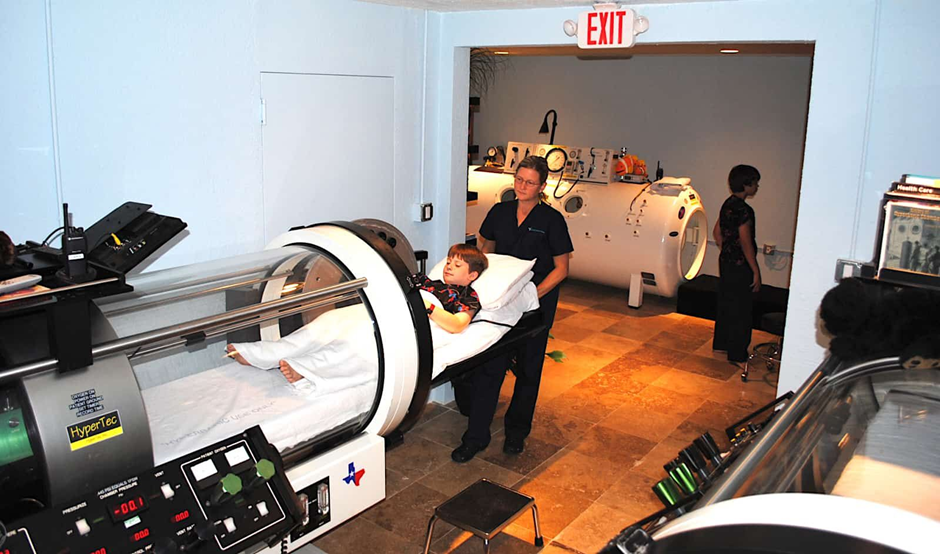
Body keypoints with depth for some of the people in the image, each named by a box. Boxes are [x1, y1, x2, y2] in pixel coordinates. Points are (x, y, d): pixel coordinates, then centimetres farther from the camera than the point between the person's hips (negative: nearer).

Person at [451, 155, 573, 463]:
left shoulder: (551, 220, -9)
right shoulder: (500, 212, 2)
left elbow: (561, 269, -6)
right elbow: (486, 251, 17)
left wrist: (533, 294, -17)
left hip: (537, 302, -2)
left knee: (528, 368, 10)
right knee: (489, 366, -1)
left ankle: (516, 432, 27)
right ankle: (476, 435, 9)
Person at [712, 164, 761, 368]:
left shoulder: (728, 204, 6)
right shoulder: (743, 210, -21)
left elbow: (717, 232, 16)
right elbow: (746, 244, -21)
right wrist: (756, 272, -16)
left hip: (725, 261, 9)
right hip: (740, 266, -9)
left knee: (726, 304, 20)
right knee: (740, 310, 0)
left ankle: (721, 343, 32)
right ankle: (737, 355, 8)